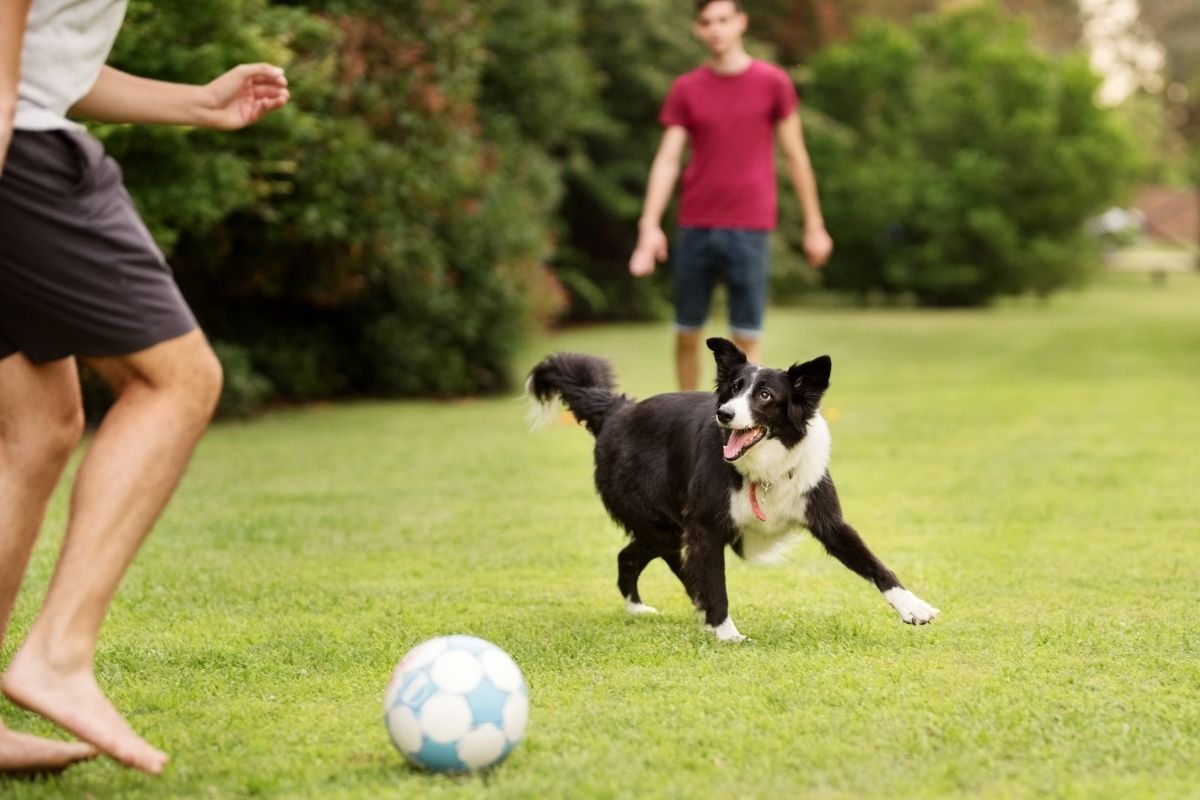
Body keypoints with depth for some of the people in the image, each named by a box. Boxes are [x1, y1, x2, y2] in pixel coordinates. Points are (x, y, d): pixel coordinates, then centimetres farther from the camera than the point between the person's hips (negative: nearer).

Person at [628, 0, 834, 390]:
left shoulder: (773, 83, 2)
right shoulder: (686, 90, 6)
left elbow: (795, 155, 6)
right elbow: (667, 161, 1)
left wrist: (814, 226, 6)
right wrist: (649, 227, -11)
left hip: (749, 230, -2)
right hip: (695, 227, 2)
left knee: (746, 339, -3)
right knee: (687, 334, 7)